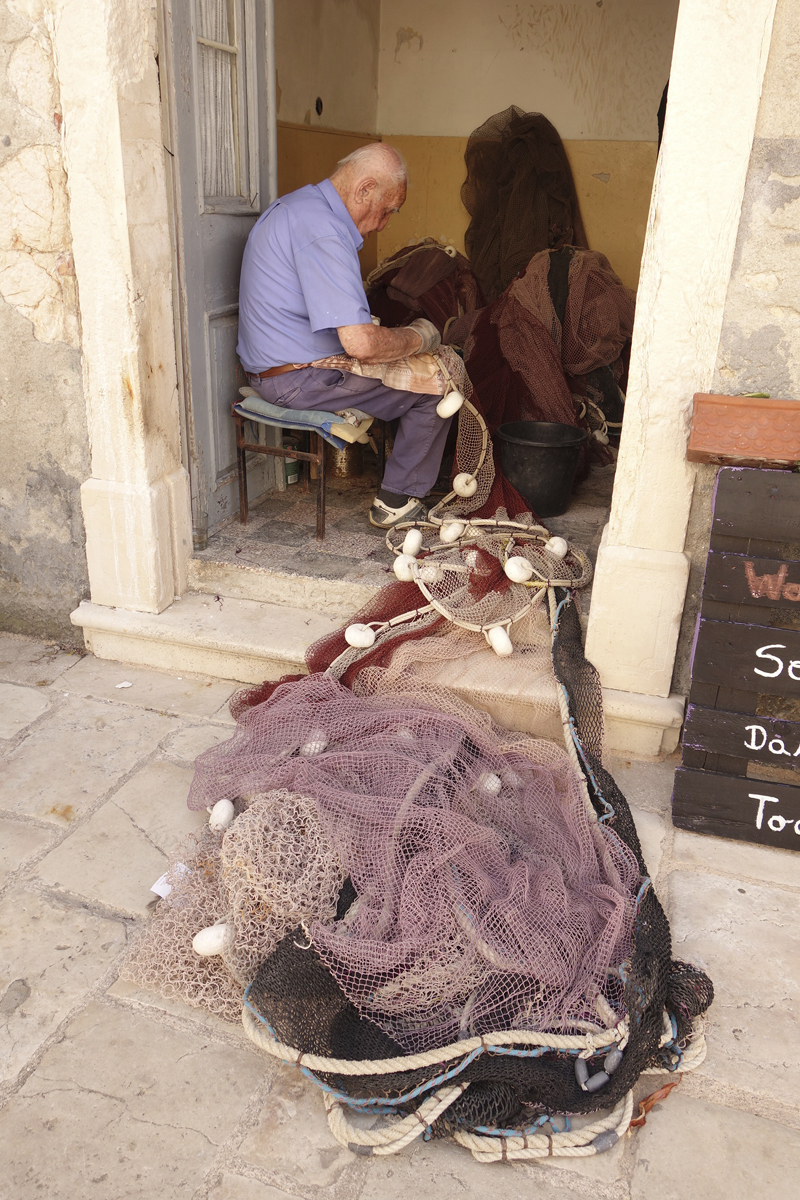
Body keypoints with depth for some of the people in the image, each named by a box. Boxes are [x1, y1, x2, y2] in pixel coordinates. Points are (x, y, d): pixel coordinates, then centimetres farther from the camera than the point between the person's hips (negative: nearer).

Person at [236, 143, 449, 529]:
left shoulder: (293, 206, 11)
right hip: (300, 380, -11)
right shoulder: (323, 231, -24)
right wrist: (419, 338, -12)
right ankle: (396, 502, 7)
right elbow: (361, 344, -31)